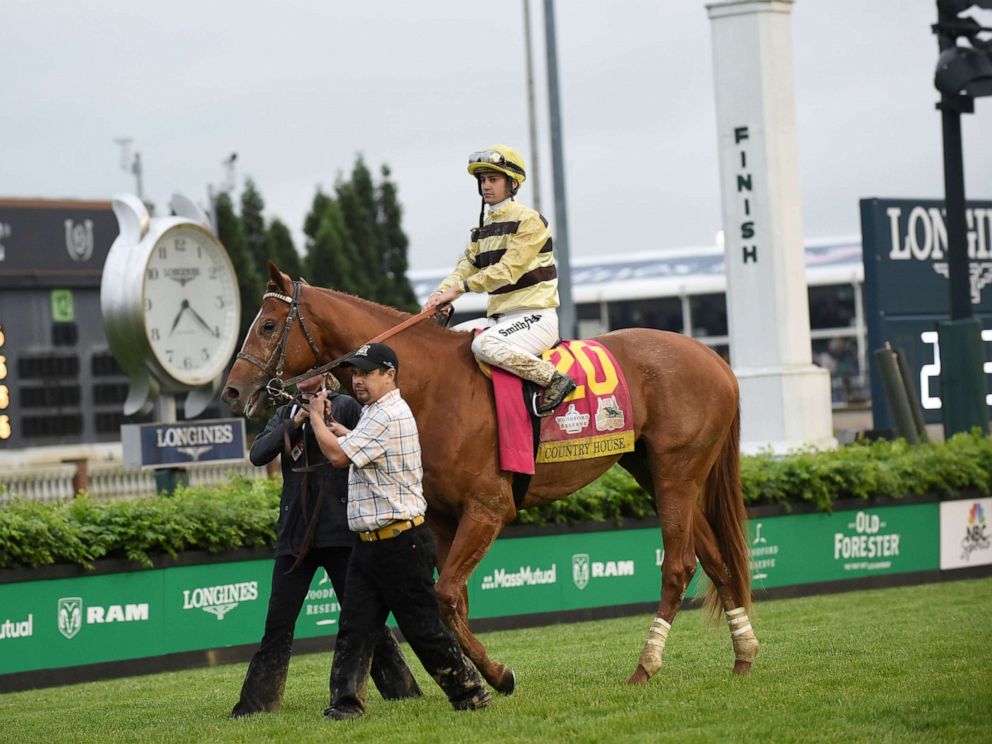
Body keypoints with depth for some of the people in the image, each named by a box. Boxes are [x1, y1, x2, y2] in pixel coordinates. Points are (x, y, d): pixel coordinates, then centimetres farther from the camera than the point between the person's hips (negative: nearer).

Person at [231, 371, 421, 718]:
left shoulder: (345, 406, 3)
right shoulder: (285, 414, 14)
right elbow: (258, 454, -1)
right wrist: (297, 421, -11)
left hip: (339, 530, -3)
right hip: (295, 532, 3)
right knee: (278, 624, 3)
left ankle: (401, 690, 10)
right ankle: (257, 701, 7)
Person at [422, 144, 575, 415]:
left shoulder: (529, 220, -10)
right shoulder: (483, 228, 16)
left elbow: (509, 269, -20)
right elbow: (466, 267, 6)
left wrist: (461, 287, -24)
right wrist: (441, 294, -14)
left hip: (534, 315, -9)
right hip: (498, 317, 9)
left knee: (484, 344, -32)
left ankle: (554, 380, -22)